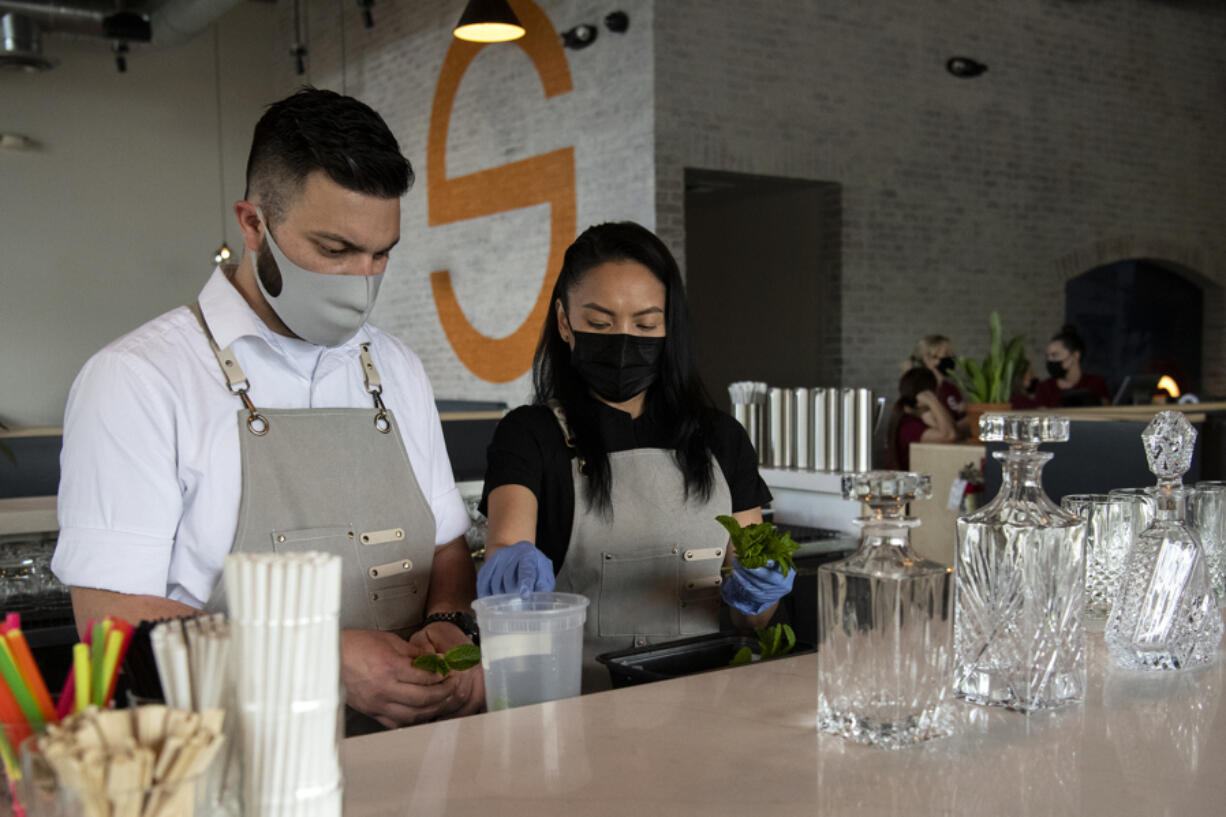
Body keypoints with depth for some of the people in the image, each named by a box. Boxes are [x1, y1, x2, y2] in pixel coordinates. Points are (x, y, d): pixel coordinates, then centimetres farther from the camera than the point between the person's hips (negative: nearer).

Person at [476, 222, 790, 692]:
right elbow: (506, 539, -19)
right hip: (579, 705, 1)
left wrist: (754, 593, -7)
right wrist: (512, 562, -40)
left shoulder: (721, 441, 12)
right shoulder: (530, 437, 2)